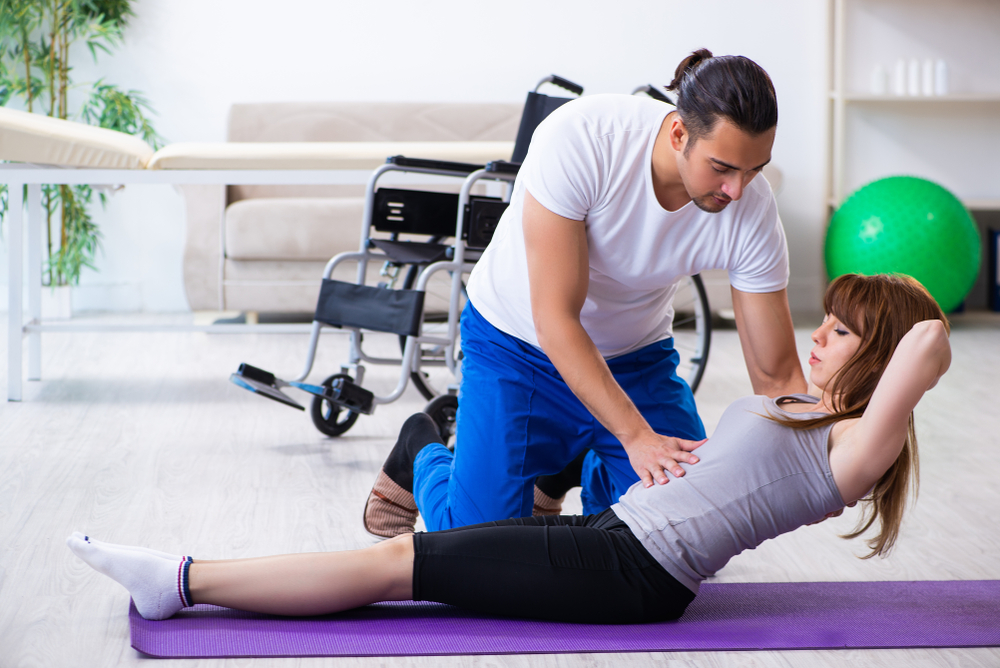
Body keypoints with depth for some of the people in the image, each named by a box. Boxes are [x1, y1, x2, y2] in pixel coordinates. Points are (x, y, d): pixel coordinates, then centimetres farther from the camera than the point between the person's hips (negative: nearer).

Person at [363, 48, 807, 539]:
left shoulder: (751, 209, -23)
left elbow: (777, 377, -16)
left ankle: (574, 474, 23)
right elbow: (555, 318, -31)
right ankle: (421, 460, 23)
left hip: (635, 355, 3)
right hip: (516, 340, -3)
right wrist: (636, 436, -36)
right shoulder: (578, 139, -34)